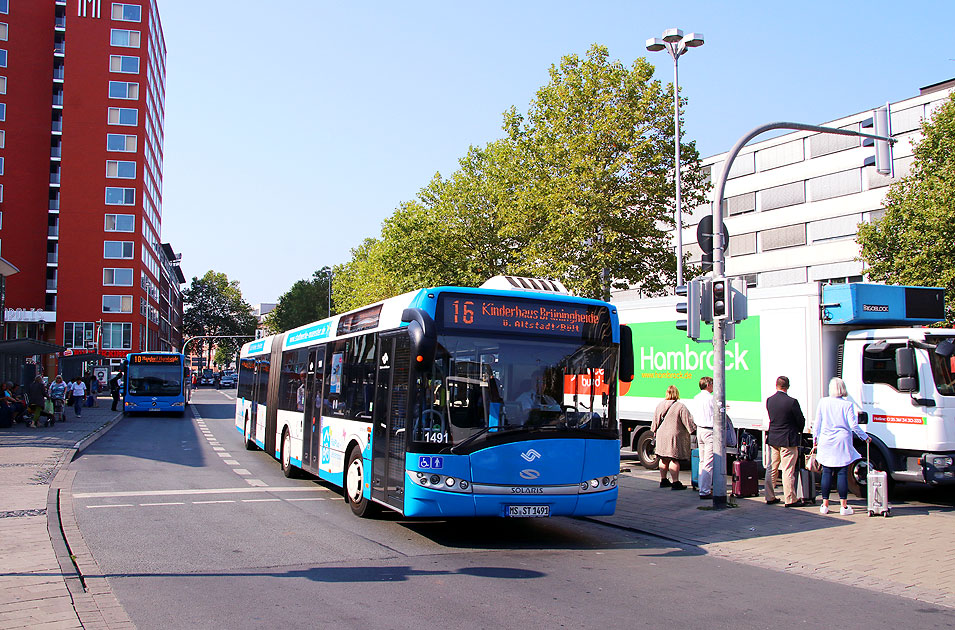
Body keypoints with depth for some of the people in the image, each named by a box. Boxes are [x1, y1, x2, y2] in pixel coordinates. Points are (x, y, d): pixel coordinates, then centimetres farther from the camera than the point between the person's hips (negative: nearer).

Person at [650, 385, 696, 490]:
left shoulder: (660, 405, 7)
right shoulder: (680, 407, -12)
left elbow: (655, 421, 14)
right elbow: (688, 421, -11)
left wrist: (655, 432, 25)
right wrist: (694, 430, 1)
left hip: (661, 435, 6)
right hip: (675, 436, -6)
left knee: (664, 459, 14)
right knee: (674, 460, -5)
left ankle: (663, 480, 23)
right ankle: (675, 482, -5)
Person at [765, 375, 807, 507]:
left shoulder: (769, 401, 0)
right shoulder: (792, 402, -16)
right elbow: (801, 421, -6)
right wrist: (799, 432, 14)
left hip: (772, 439, 5)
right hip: (788, 440, -5)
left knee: (772, 469, 13)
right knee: (788, 470, -1)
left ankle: (770, 497, 19)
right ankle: (790, 499, 3)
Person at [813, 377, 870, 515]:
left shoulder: (823, 402, 2)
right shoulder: (848, 404, -5)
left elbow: (817, 423, 6)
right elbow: (853, 425, -4)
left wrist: (815, 439, 18)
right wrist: (865, 437, 9)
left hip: (826, 443, 2)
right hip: (842, 443, -2)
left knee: (827, 473, 6)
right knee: (842, 474, 0)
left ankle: (825, 505, 8)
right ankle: (844, 506, 2)